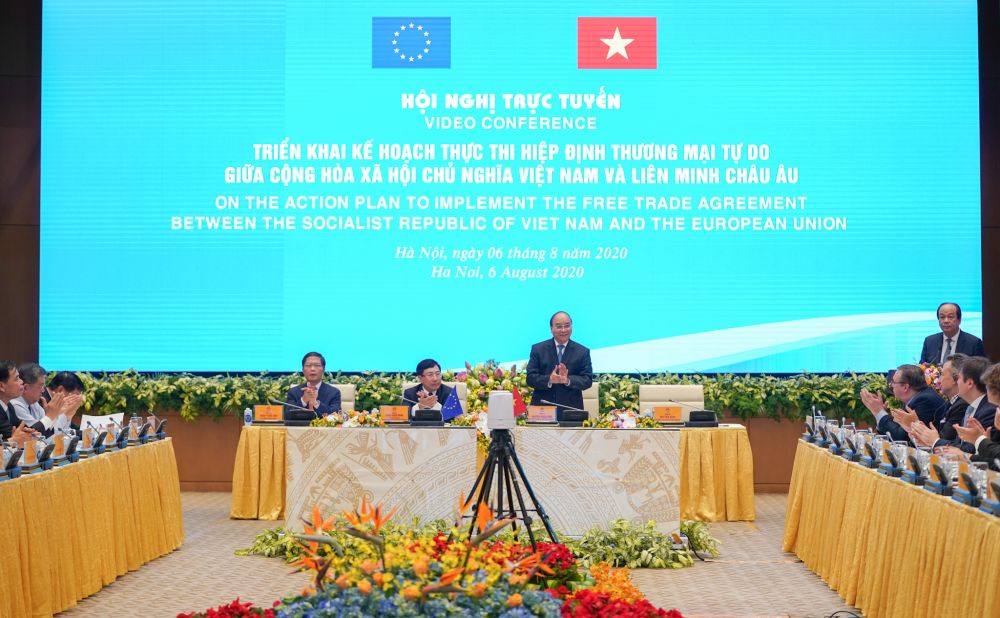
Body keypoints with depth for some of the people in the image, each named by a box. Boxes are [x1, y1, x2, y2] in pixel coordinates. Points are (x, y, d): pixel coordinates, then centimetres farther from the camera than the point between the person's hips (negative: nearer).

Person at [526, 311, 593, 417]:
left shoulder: (583, 352, 6)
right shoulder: (538, 349, 6)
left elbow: (588, 380, -1)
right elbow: (530, 378, -1)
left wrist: (568, 380, -20)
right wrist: (549, 380, -21)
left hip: (571, 411, 0)